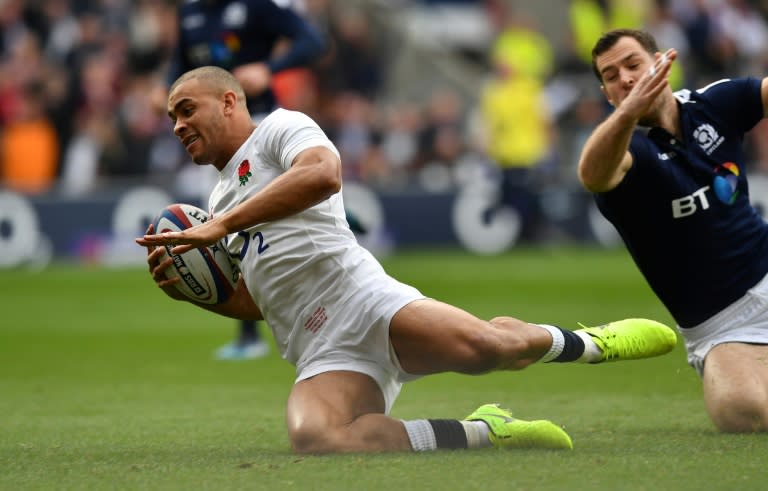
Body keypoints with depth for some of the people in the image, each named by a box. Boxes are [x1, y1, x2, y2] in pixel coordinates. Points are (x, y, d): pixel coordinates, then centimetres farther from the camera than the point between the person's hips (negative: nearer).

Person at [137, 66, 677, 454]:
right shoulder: (222, 197, 32)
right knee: (318, 442, -31)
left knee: (482, 346, -34)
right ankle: (482, 434, -13)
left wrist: (222, 225, -15)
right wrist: (185, 288, 16)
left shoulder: (279, 128, 7)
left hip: (363, 299, -6)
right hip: (324, 357, 6)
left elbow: (323, 172, -16)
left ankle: (584, 343, 3)